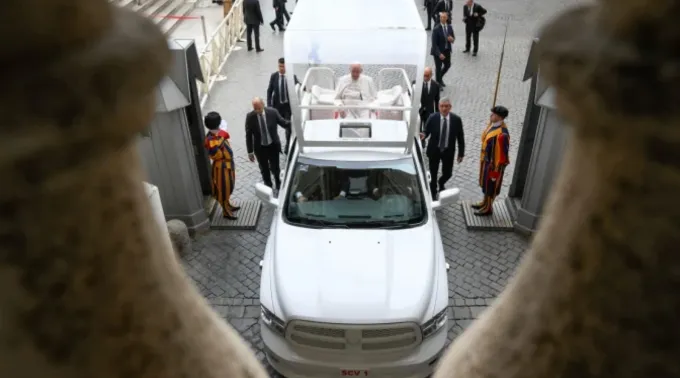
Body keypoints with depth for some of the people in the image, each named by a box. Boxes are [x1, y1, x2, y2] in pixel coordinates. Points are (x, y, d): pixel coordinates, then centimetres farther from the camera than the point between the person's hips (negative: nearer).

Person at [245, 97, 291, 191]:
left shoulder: (272, 112, -16)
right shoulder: (250, 117, -16)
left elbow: (283, 123, -3)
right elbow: (248, 135, -9)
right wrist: (250, 152, -6)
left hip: (273, 145, 0)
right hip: (260, 147, 0)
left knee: (275, 168, 13)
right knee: (264, 170, 16)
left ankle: (278, 185, 42)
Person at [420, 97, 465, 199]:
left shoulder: (456, 119, -11)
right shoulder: (432, 118, -13)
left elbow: (460, 137, -3)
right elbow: (426, 131, -4)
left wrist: (461, 153, -1)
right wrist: (423, 135, -30)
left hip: (448, 151, 1)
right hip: (434, 150, -1)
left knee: (447, 173, 9)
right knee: (433, 174, 11)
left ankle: (441, 183, 47)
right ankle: (433, 193, 36)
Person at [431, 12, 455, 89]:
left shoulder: (450, 27, -1)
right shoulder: (436, 29, -18)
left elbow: (453, 37, 12)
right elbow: (434, 43, -19)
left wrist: (452, 39, -14)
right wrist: (439, 53, -25)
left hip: (447, 50, 6)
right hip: (438, 51, -6)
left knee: (448, 65, 18)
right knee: (438, 67, 4)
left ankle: (440, 78, 44)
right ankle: (438, 83, 24)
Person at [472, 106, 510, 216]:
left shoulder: (502, 134, -31)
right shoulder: (493, 124, -3)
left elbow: (502, 154, -26)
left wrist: (496, 170, -19)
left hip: (493, 164, -9)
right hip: (486, 160, 9)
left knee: (491, 186, 10)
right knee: (485, 183, 24)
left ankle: (488, 208, 29)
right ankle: (485, 203, 44)